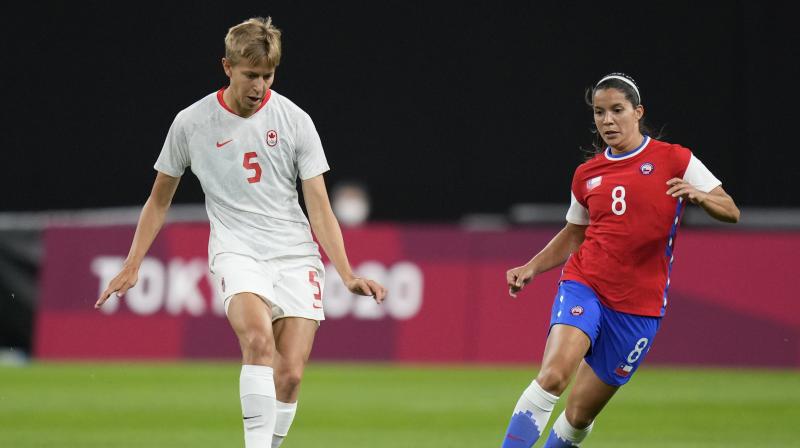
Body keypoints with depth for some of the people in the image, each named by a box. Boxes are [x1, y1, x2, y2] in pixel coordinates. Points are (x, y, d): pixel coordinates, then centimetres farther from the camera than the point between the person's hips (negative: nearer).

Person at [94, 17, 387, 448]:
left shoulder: (294, 120, 2)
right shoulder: (191, 122, 3)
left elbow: (319, 208, 2)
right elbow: (160, 199, 16)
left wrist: (348, 275, -8)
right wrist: (131, 267, 13)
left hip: (296, 254, 2)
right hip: (236, 251, -2)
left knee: (290, 374, -9)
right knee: (259, 338, -30)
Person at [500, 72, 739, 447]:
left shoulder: (673, 160, 0)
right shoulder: (587, 175, 10)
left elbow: (730, 211, -2)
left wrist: (697, 194, -23)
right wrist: (530, 268, 9)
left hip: (639, 306, -1)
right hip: (583, 287, 1)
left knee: (580, 414, 2)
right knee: (553, 373, -26)